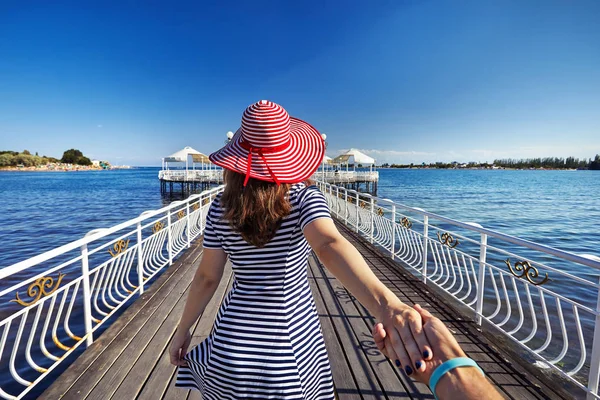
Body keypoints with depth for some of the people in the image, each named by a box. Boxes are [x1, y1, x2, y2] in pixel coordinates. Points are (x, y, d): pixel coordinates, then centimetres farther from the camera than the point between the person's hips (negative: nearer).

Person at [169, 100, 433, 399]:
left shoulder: (220, 209, -11)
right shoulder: (305, 198, -19)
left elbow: (207, 278, -5)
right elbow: (329, 245, -38)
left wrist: (183, 329, 9)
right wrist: (385, 303, -51)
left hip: (235, 331, 1)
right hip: (292, 335, 0)